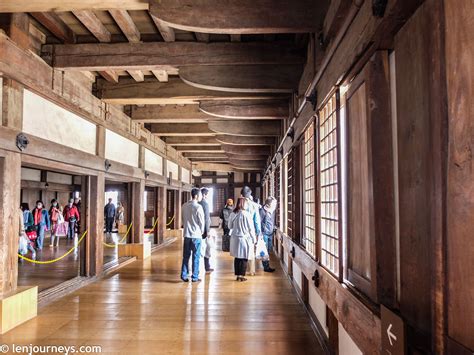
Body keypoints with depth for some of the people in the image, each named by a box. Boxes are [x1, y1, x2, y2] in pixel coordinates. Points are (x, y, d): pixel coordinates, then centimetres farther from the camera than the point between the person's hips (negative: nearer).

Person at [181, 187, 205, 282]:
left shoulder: (184, 206, 4)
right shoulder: (198, 207, -13)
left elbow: (182, 219, 10)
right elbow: (202, 221, -9)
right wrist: (202, 231, 8)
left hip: (186, 234, 5)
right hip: (196, 235, -5)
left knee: (186, 256, 12)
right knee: (196, 256, 4)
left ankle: (184, 275, 15)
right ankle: (194, 277, 10)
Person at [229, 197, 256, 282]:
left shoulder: (232, 214, -1)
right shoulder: (246, 214, -14)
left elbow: (230, 226, 11)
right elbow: (251, 228, -8)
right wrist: (254, 239, 2)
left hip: (235, 239, 5)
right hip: (245, 238, -5)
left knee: (237, 257, 12)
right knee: (244, 258, 5)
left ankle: (237, 275, 18)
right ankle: (242, 276, 9)